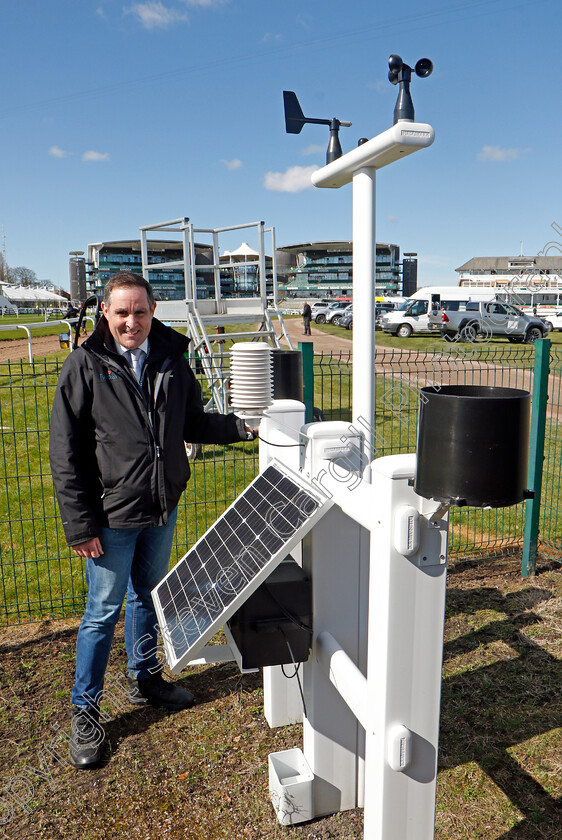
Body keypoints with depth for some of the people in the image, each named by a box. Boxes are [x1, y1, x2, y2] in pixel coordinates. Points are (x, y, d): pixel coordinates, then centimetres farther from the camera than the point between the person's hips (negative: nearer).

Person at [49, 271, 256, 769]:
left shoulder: (172, 358, 1)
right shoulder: (85, 366, -12)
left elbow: (191, 424, 12)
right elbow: (65, 453, -11)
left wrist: (243, 427, -3)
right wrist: (80, 525, -14)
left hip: (163, 508, 5)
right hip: (111, 515, -4)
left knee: (149, 597, 21)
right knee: (103, 611, 7)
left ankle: (145, 679, 43)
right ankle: (84, 711, 27)